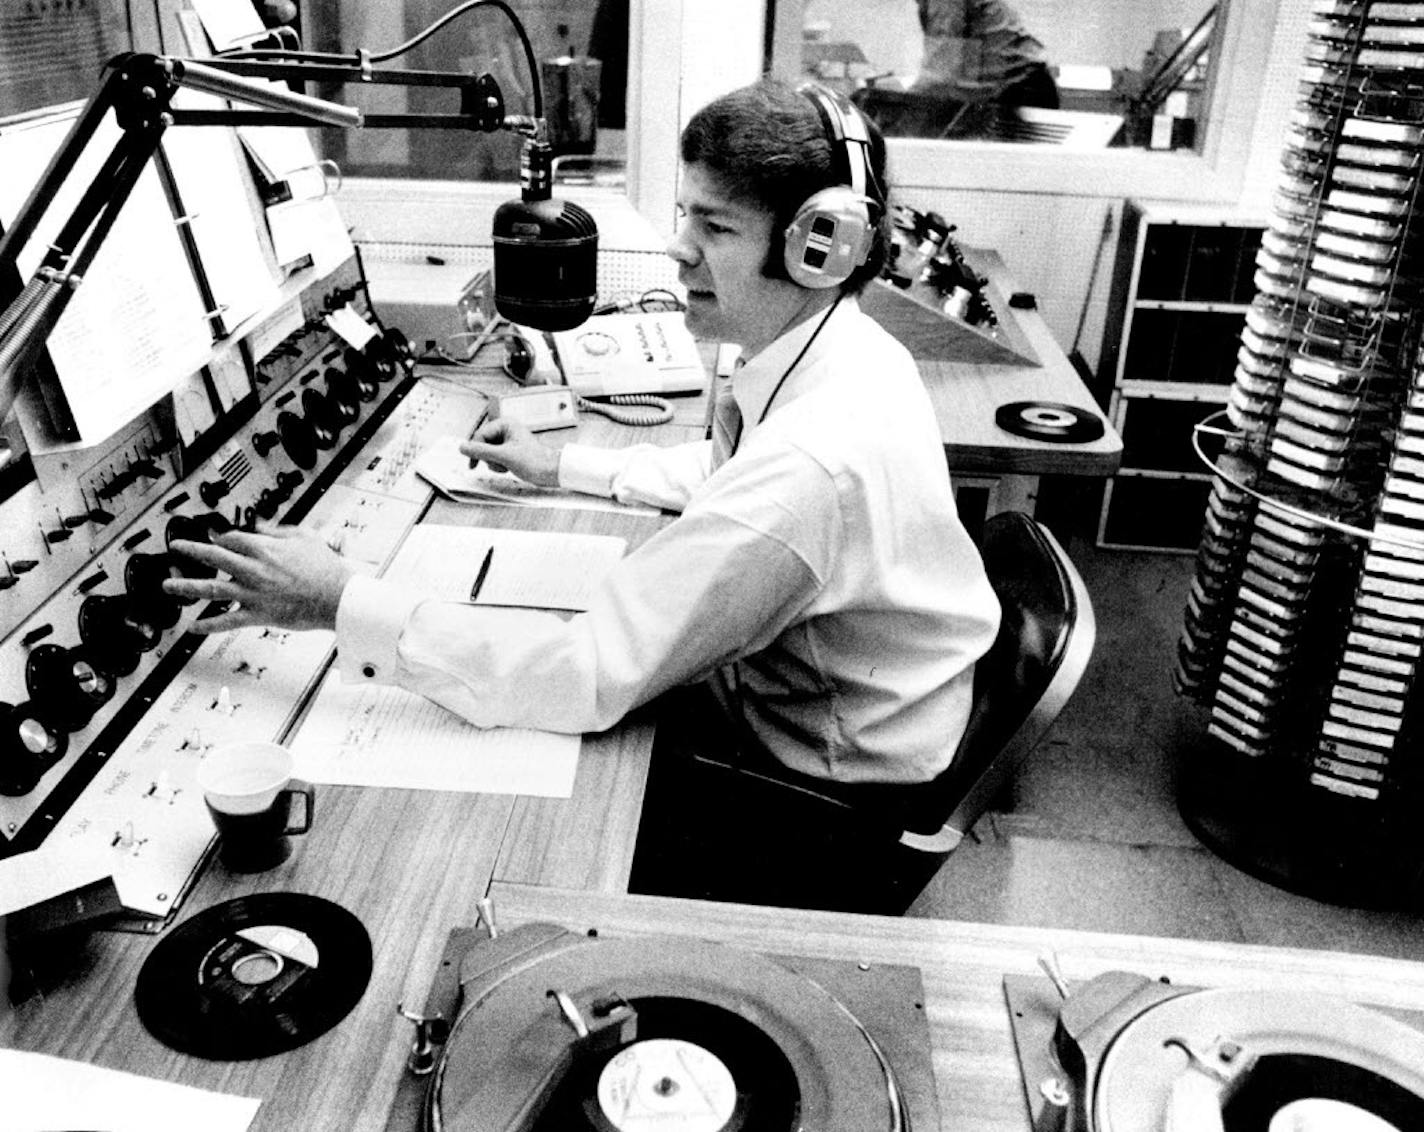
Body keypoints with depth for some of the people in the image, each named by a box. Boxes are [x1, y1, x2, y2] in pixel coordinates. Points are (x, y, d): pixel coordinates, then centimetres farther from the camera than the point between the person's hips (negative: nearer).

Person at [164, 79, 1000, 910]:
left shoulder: (814, 463, -36)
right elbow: (723, 473, 16)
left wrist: (342, 603, -30)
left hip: (832, 791, -8)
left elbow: (593, 674, -34)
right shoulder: (831, 350, -4)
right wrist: (562, 466, 8)